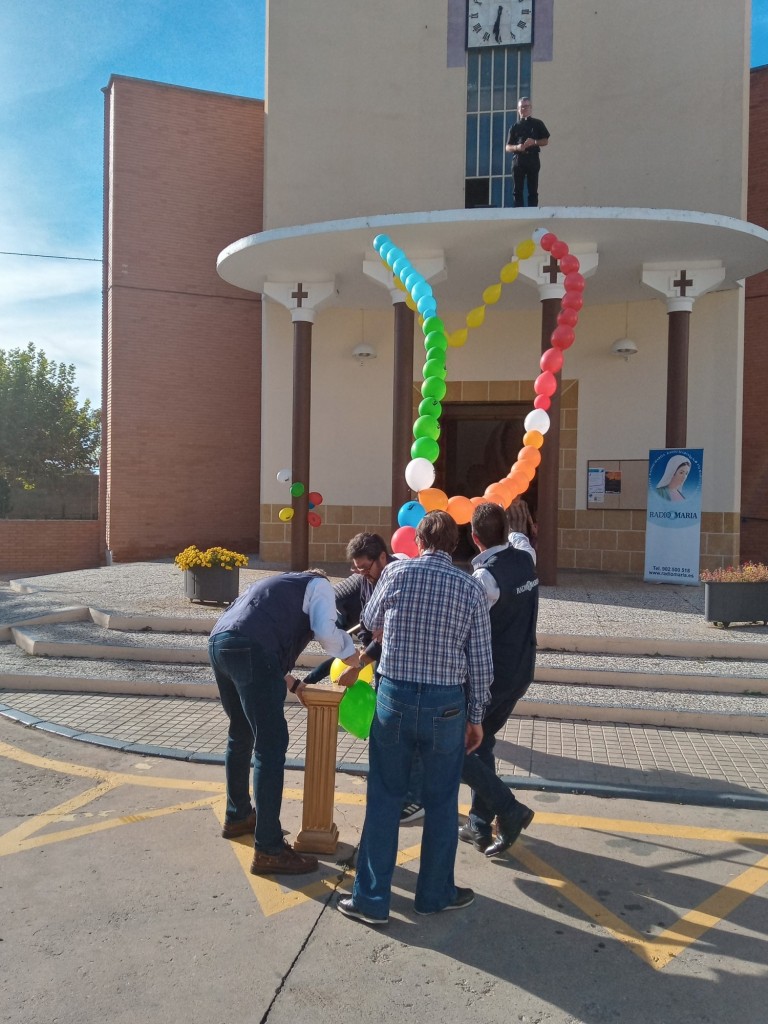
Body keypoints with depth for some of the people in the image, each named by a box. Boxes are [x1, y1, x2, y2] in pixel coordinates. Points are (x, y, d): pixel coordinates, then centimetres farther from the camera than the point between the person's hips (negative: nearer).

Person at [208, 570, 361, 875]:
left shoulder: (283, 586, 37)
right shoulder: (319, 585, 14)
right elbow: (325, 631, -5)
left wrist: (293, 684, 33)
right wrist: (352, 656, 12)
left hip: (219, 643, 9)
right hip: (249, 650, -9)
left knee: (241, 735, 25)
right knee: (271, 747, -4)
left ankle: (237, 817, 40)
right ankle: (268, 851, 1)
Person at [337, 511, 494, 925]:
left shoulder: (397, 573, -4)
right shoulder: (471, 588, -3)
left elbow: (370, 622, 13)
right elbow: (480, 663, -1)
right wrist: (475, 716, 10)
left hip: (394, 697, 0)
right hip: (446, 704, 0)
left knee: (384, 799, 13)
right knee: (441, 804, 17)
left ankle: (371, 898, 22)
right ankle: (435, 894, 32)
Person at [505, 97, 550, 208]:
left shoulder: (537, 123, 12)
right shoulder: (515, 126, 15)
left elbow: (545, 141, 11)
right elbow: (508, 148, 11)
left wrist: (534, 142, -9)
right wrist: (517, 147, -11)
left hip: (533, 159, -1)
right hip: (518, 160, 1)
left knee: (533, 190, -5)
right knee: (518, 190, -3)